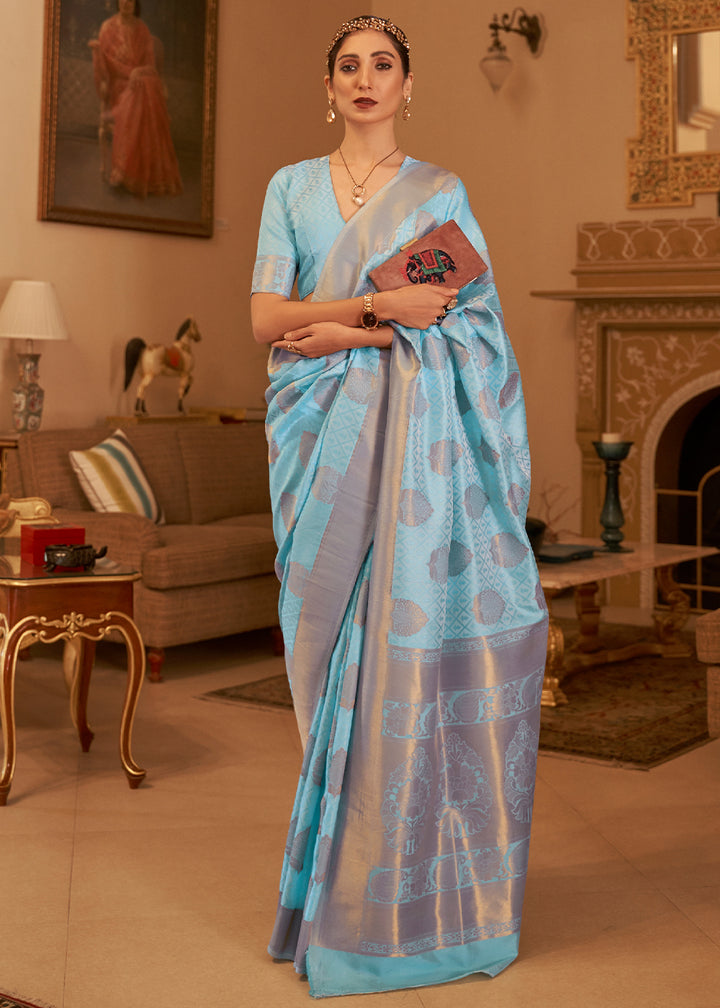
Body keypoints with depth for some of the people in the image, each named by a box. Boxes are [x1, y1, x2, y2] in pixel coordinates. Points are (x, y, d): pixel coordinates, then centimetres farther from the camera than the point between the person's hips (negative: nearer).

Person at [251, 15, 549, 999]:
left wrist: (344, 326, -11)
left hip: (417, 436, -1)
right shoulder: (292, 188, 13)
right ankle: (346, 882, 8)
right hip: (324, 435, 2)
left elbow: (469, 317, -2)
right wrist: (388, 303, -11)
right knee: (332, 639, -1)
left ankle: (415, 883, 4)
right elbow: (265, 317, 1)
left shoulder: (441, 191, 9)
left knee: (410, 633, -6)